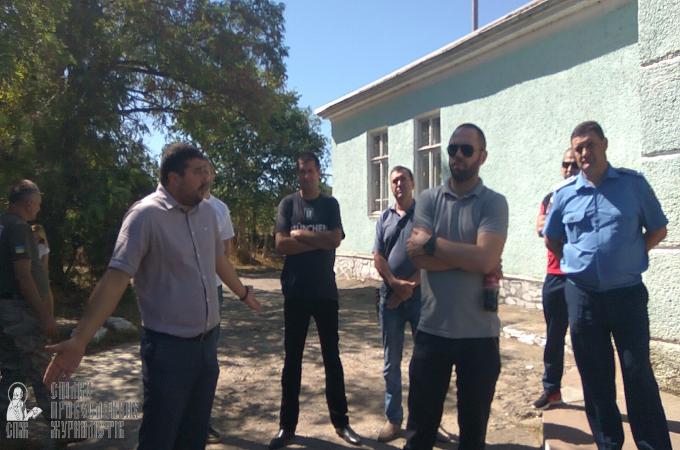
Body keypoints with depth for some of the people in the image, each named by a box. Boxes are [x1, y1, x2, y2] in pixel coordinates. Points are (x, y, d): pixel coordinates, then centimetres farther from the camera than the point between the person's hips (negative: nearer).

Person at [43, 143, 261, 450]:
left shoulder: (206, 211, 5)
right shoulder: (146, 215, -16)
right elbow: (115, 278, -22)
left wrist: (243, 293, 32)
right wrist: (79, 340, -29)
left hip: (208, 340, 6)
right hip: (168, 347, -6)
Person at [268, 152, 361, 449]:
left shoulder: (330, 204, 6)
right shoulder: (288, 203, 3)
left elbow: (335, 239, -9)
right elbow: (281, 244, -9)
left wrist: (301, 235, -9)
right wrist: (318, 241, -11)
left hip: (325, 291, 1)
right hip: (296, 292, 0)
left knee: (332, 357, 9)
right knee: (292, 358, 7)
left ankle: (341, 422, 20)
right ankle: (287, 426, 18)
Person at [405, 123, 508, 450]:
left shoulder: (494, 203, -4)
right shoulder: (428, 199, 2)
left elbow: (485, 259, -19)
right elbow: (419, 257, -11)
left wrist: (431, 243, -13)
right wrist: (470, 257, -15)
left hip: (479, 333, -1)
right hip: (431, 329, 2)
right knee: (421, 420, 15)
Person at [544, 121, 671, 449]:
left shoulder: (633, 183, -2)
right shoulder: (564, 194, 2)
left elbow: (658, 230, 6)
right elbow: (551, 240, 15)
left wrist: (627, 258, 0)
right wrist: (577, 263, 7)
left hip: (627, 293, -2)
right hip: (582, 295, 2)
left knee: (639, 375, 3)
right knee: (595, 377, 12)